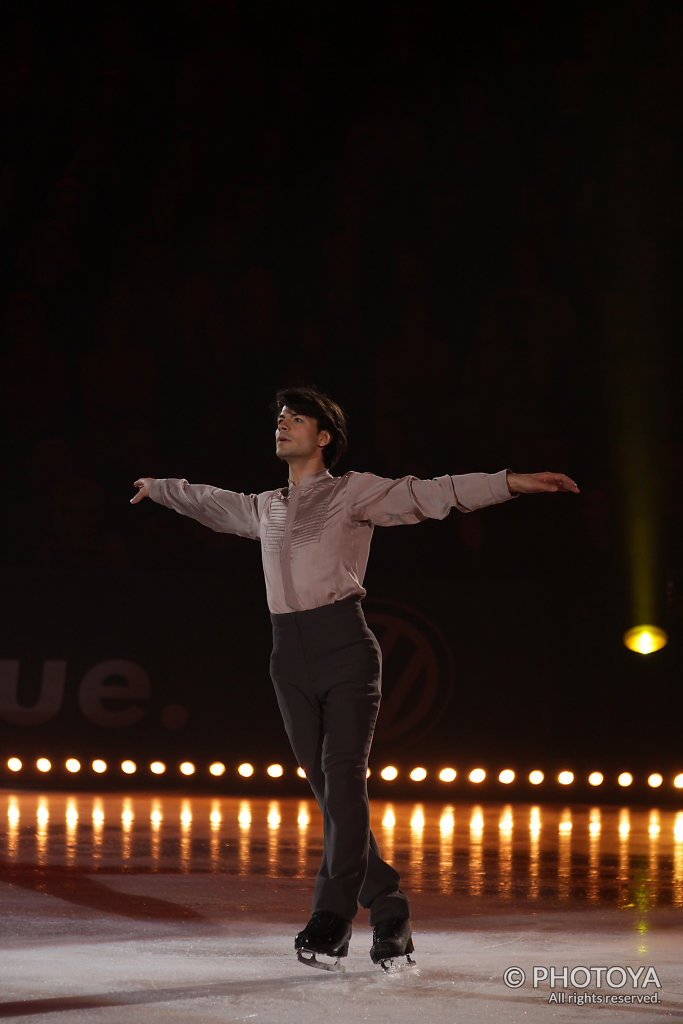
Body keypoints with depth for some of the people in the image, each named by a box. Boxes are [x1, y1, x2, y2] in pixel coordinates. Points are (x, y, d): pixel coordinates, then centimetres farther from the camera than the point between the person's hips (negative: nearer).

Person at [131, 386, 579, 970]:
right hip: (290, 657, 5)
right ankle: (389, 913, 12)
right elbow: (209, 503, 40)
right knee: (326, 787, 2)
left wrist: (511, 482, -17)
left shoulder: (354, 492, 5)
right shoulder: (265, 508, 21)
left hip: (345, 648, -5)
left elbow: (429, 496, -5)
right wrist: (159, 488, 57)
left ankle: (331, 923, -18)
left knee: (343, 777, -15)